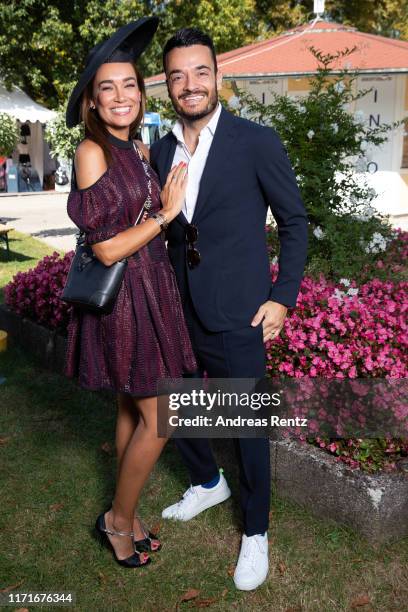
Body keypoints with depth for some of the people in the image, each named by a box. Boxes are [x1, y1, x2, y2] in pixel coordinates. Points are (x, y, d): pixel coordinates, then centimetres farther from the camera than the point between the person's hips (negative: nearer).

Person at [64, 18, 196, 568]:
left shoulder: (139, 151, 9)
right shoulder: (92, 152, -16)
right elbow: (107, 248, -19)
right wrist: (165, 213, -14)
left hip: (149, 291, 8)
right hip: (123, 297, -8)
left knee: (132, 409, 17)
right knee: (158, 419, 0)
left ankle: (125, 514, 34)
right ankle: (119, 519, 23)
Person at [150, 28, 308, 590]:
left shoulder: (257, 142, -9)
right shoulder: (160, 152, 6)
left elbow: (295, 222, -3)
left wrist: (283, 297, -9)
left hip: (237, 317, -5)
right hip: (178, 313, 6)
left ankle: (255, 532, 31)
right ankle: (208, 484, 48)